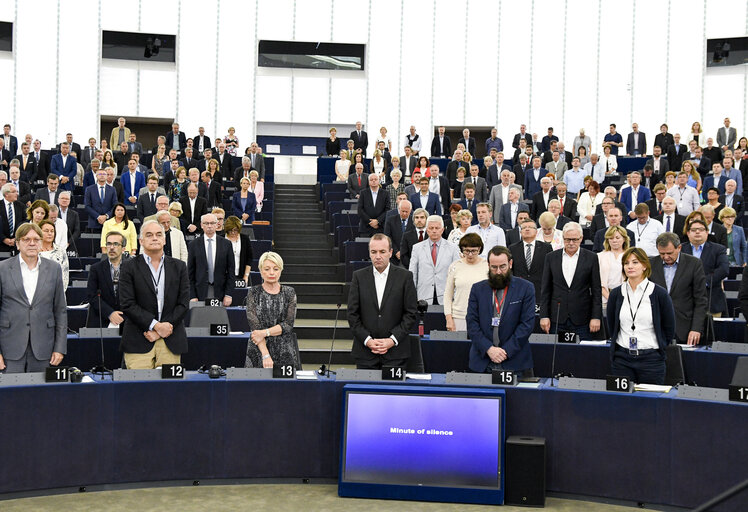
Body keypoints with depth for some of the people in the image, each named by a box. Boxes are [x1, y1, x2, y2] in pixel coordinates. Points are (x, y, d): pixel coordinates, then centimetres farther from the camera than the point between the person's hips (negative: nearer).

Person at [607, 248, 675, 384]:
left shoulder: (659, 293, -3)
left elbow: (669, 328, 5)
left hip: (651, 358, -2)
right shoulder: (616, 294, 5)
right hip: (621, 359, 3)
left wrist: (658, 348, 5)